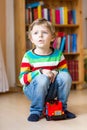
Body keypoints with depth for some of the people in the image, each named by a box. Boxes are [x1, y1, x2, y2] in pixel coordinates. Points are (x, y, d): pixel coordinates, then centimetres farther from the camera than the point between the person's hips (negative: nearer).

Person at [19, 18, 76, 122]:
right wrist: (40, 72, -29)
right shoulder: (28, 56, -10)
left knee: (65, 76, -23)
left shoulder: (58, 55, -3)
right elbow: (22, 79, -15)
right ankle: (36, 111, -13)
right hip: (34, 91, -3)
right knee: (42, 79, -34)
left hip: (51, 91, 3)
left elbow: (65, 71, 1)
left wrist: (56, 72, -22)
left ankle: (62, 108, -2)